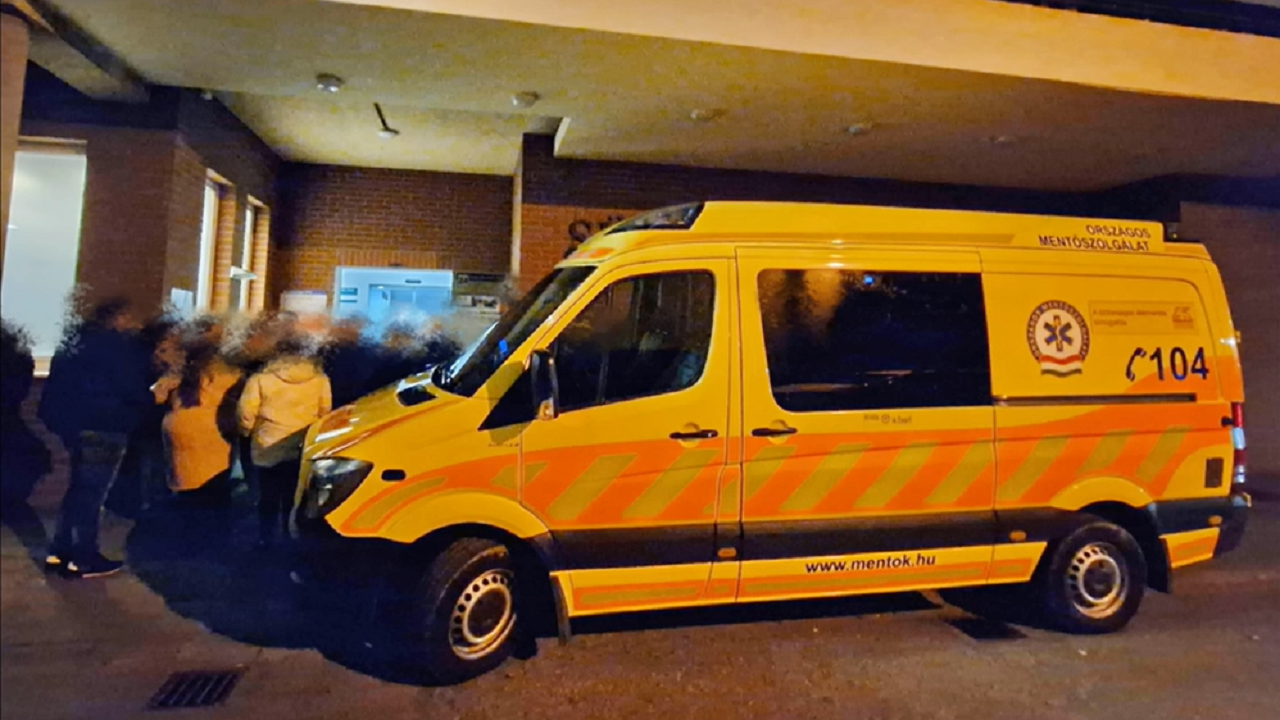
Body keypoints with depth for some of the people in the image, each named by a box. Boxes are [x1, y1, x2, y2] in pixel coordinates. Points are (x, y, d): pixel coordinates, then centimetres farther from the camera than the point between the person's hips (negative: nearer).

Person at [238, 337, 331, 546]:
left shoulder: (261, 379, -8)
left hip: (269, 448, -1)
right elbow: (325, 412, 2)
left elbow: (246, 412, -9)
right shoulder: (319, 378, -3)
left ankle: (267, 539, 19)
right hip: (303, 448, 2)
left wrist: (247, 432, 10)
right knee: (296, 498, 15)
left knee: (269, 498, 13)